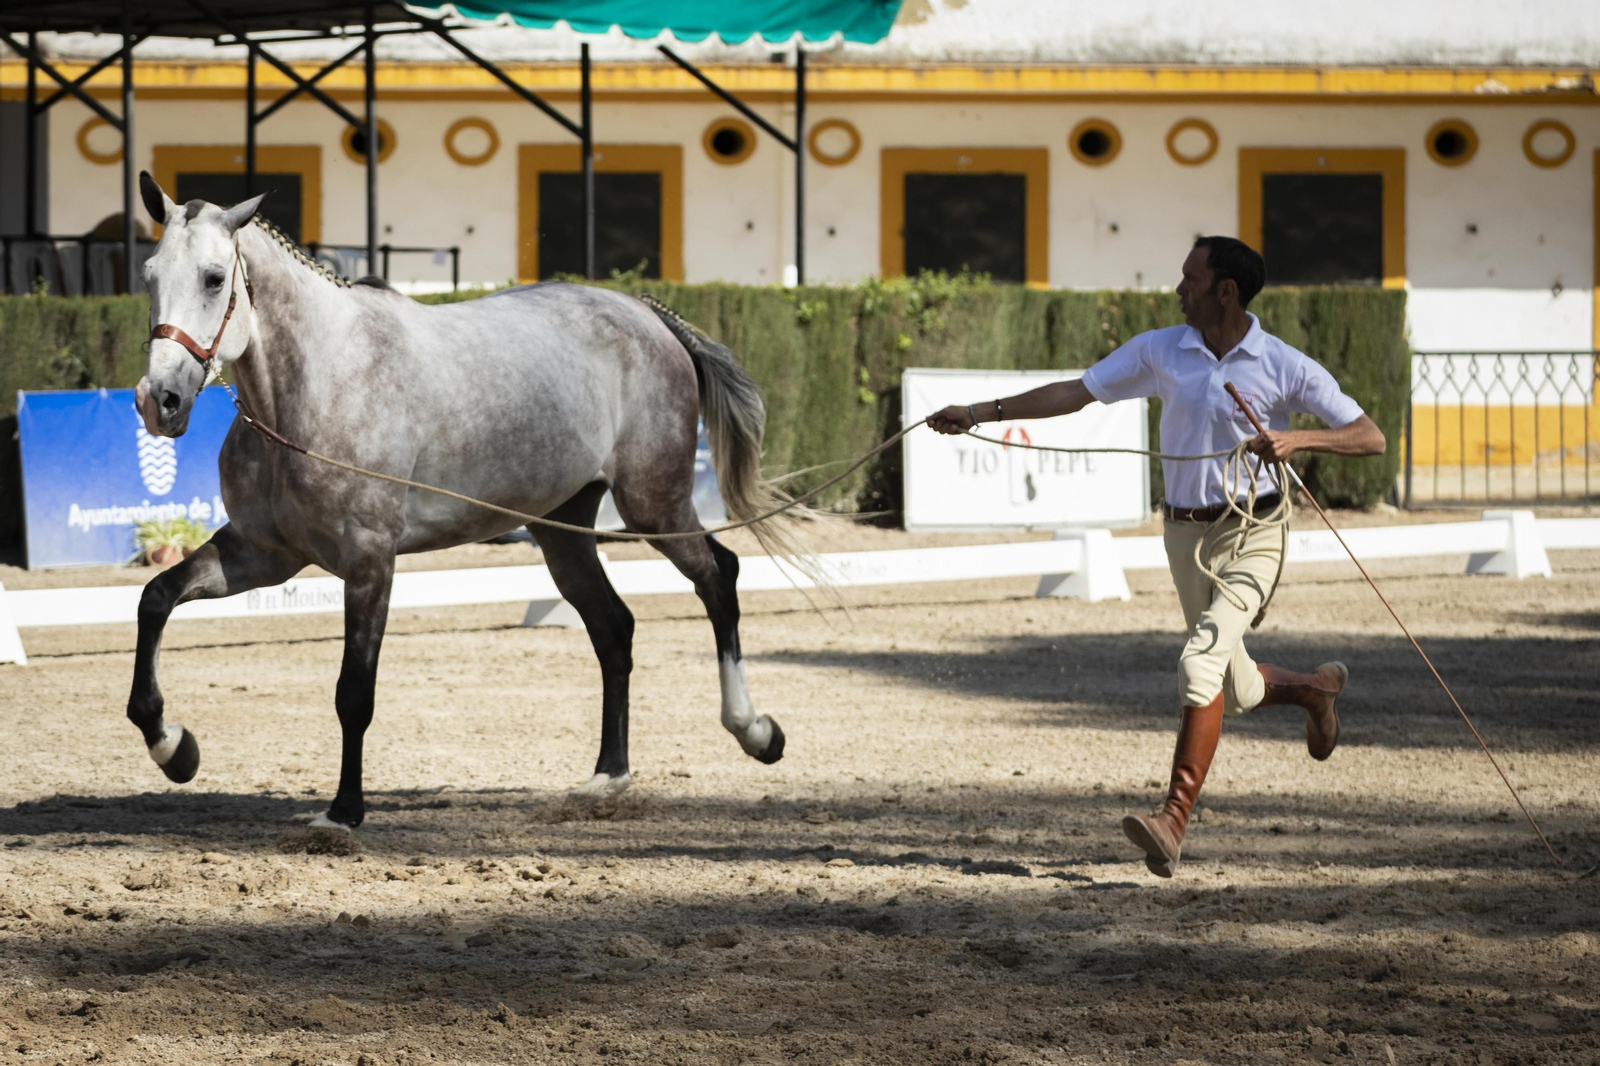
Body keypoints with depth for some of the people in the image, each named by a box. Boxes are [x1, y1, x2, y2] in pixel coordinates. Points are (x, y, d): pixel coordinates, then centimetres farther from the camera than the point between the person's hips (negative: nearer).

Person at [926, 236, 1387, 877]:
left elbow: (1370, 438, -11)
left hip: (1251, 535, -5)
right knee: (1236, 692, 14)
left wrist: (1299, 439, -28)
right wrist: (984, 412, -1)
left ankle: (1174, 820, -25)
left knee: (1200, 663, -23)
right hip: (1186, 535, 5)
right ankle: (1315, 690, 48)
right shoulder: (1160, 351, 1)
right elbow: (1078, 392, 5)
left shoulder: (1286, 368, -10)